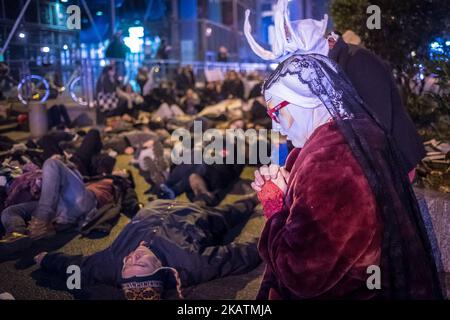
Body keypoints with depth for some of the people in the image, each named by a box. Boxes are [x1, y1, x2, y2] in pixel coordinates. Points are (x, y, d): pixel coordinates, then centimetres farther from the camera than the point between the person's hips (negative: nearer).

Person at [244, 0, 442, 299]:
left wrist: (274, 204, -12)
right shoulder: (360, 133, 2)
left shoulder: (329, 163, -28)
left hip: (346, 292, -9)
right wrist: (280, 188, -4)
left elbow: (299, 274, -25)